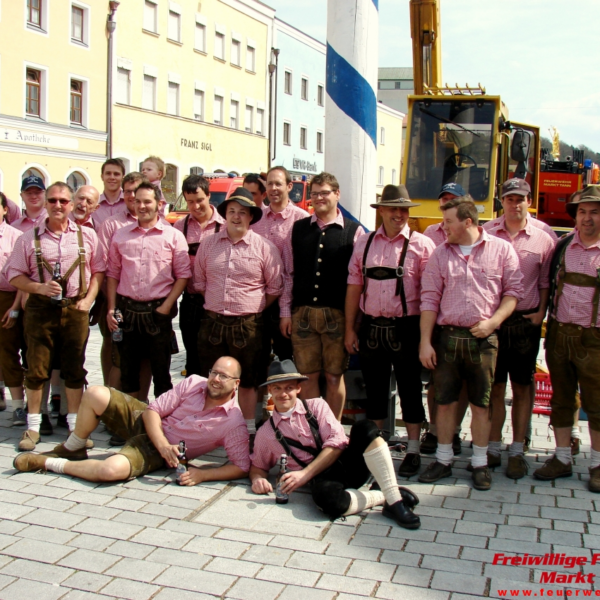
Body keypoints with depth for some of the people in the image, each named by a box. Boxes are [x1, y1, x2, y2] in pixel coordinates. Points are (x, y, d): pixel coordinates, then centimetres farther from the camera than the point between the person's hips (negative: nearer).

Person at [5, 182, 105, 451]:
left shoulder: (87, 235, 6)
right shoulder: (29, 239, 4)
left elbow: (99, 270, 7)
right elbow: (14, 275, 2)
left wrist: (88, 299, -4)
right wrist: (40, 288, -13)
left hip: (75, 310, 0)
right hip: (41, 310, 0)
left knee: (74, 370, 6)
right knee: (37, 369, 3)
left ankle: (75, 424, 17)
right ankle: (33, 426, 16)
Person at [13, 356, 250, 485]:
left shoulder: (233, 422, -18)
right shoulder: (194, 384, -9)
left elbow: (241, 467, -17)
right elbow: (153, 410, -8)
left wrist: (202, 475, -28)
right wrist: (163, 444, -24)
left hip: (157, 455, -4)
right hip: (145, 422, 4)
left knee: (112, 470, -34)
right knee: (95, 394, -19)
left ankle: (49, 463, -6)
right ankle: (71, 451, 8)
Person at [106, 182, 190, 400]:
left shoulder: (173, 236, 1)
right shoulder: (121, 235, 10)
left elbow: (183, 275, -3)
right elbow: (112, 273, 11)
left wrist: (166, 307, -11)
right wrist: (111, 308, 3)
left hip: (158, 310, -3)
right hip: (126, 309, 3)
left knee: (161, 370, 3)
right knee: (128, 369, 10)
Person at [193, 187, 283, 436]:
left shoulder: (264, 247, -3)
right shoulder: (208, 243, 6)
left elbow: (274, 288, 1)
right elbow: (199, 281, 14)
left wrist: (253, 309, 1)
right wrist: (216, 306, 9)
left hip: (248, 325, -3)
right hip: (212, 322, 3)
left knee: (247, 381, 10)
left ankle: (249, 431, 22)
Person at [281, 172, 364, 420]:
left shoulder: (354, 231, 1)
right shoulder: (298, 229, 10)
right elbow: (289, 272, 10)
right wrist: (286, 311, 6)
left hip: (337, 314, -2)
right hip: (303, 313, 2)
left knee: (334, 377, 7)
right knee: (308, 376, 8)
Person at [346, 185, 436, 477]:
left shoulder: (422, 245, -3)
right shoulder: (364, 244, 8)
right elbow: (354, 287, 9)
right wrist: (349, 329, 7)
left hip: (406, 328, -3)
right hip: (371, 327, 4)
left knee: (410, 390, 6)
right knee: (374, 388, 13)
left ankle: (413, 451, 19)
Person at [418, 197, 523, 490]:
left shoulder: (501, 250, 1)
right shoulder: (440, 254, 7)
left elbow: (513, 291, 2)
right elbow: (430, 299, 5)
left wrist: (493, 321, -13)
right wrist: (425, 342, -1)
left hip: (483, 339, -2)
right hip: (446, 336, 2)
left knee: (481, 404, 6)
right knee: (444, 401, 7)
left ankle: (480, 464, 18)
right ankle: (443, 460, 20)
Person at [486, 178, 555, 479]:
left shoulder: (543, 240, 3)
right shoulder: (486, 236, 1)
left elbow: (546, 283, 7)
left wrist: (540, 314, -3)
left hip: (526, 321, 0)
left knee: (522, 388, 8)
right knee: (494, 387, 6)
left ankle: (517, 451, 17)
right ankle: (493, 448, 17)